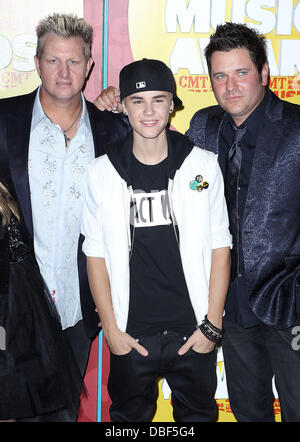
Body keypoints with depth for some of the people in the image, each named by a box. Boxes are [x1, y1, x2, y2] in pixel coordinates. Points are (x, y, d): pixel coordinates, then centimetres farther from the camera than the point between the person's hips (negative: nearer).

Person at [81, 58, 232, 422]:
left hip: (194, 331, 0)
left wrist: (212, 323, -5)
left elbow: (219, 245, -1)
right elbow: (96, 254, 0)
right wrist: (111, 329, -3)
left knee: (198, 414, 17)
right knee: (129, 416, 17)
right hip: (130, 335, 0)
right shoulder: (102, 172, -3)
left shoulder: (203, 165, -3)